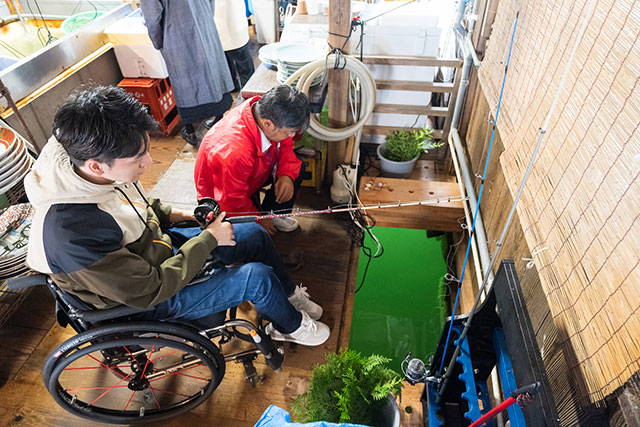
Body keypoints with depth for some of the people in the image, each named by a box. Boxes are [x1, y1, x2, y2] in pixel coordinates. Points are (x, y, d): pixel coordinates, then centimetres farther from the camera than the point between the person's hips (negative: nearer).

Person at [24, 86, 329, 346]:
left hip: (157, 245, 8)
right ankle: (290, 326, 15)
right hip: (145, 299, -7)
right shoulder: (73, 234, -39)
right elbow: (150, 290, -29)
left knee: (256, 235, 6)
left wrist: (170, 214, -2)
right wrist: (208, 239, -22)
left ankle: (288, 294, 32)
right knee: (257, 276, -18)